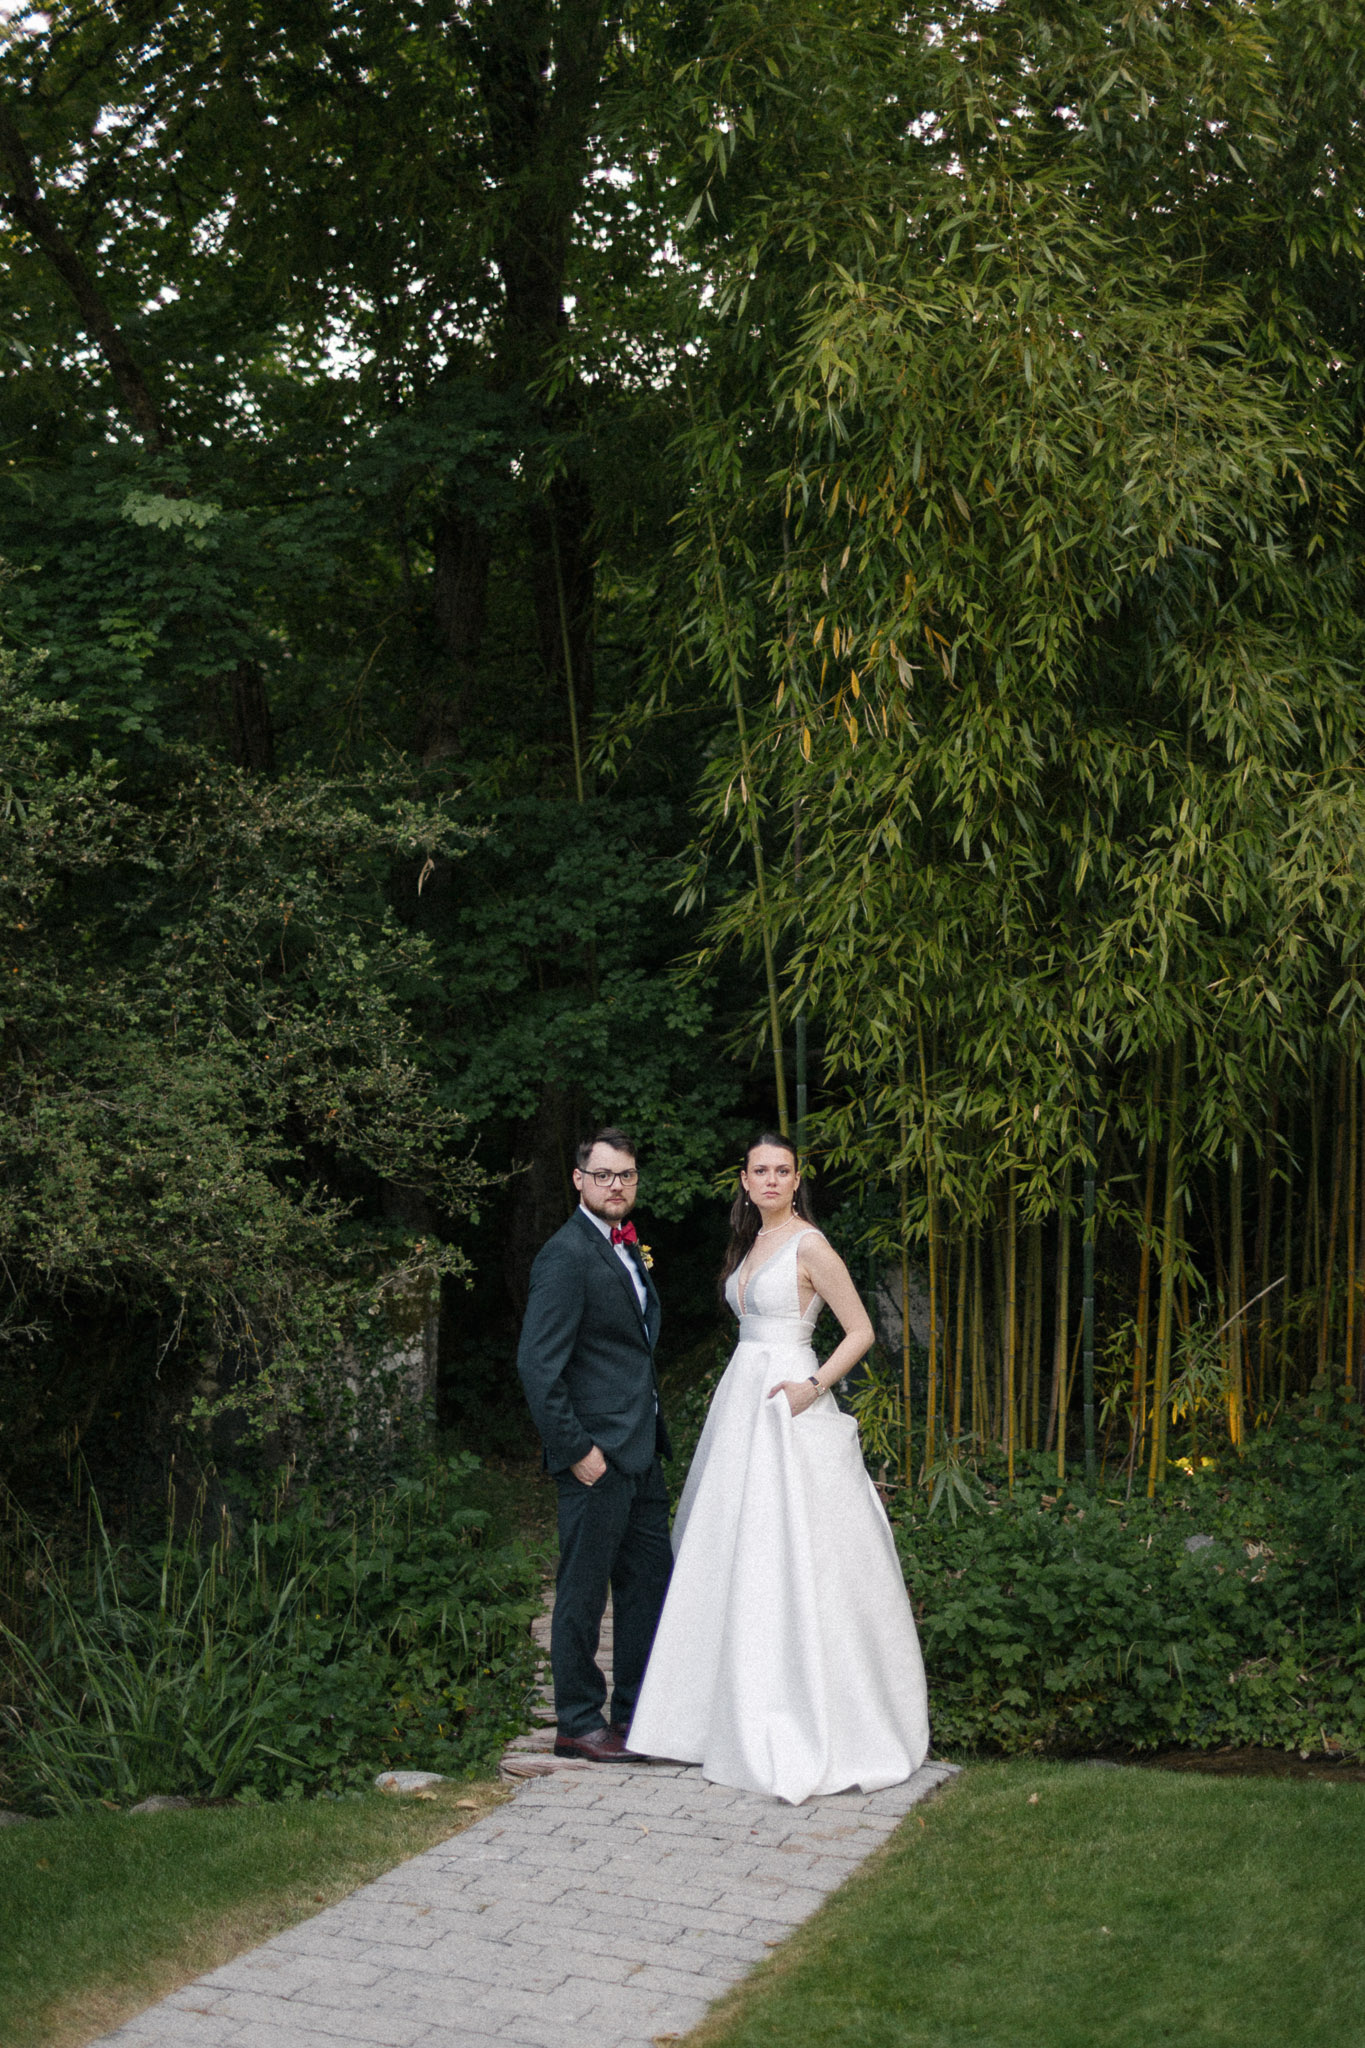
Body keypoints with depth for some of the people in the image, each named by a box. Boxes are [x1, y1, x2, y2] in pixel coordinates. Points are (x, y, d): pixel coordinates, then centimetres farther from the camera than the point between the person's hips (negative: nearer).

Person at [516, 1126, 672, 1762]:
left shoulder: (628, 1249, 14)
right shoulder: (567, 1255, -15)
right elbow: (538, 1364, -19)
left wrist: (654, 1433, 17)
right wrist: (575, 1449, -20)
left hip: (641, 1451, 9)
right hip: (597, 1455, -9)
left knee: (650, 1581, 14)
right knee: (584, 1590, 2)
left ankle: (638, 1711, 25)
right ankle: (578, 1722, 12)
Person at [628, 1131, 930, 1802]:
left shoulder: (809, 1246, -9)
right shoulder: (750, 1245, 14)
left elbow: (861, 1331, -10)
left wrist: (813, 1386, -19)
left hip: (788, 1406, -9)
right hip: (741, 1402, 9)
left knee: (791, 1559, -8)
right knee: (736, 1554, 10)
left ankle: (809, 1729, -3)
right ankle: (747, 1714, 19)